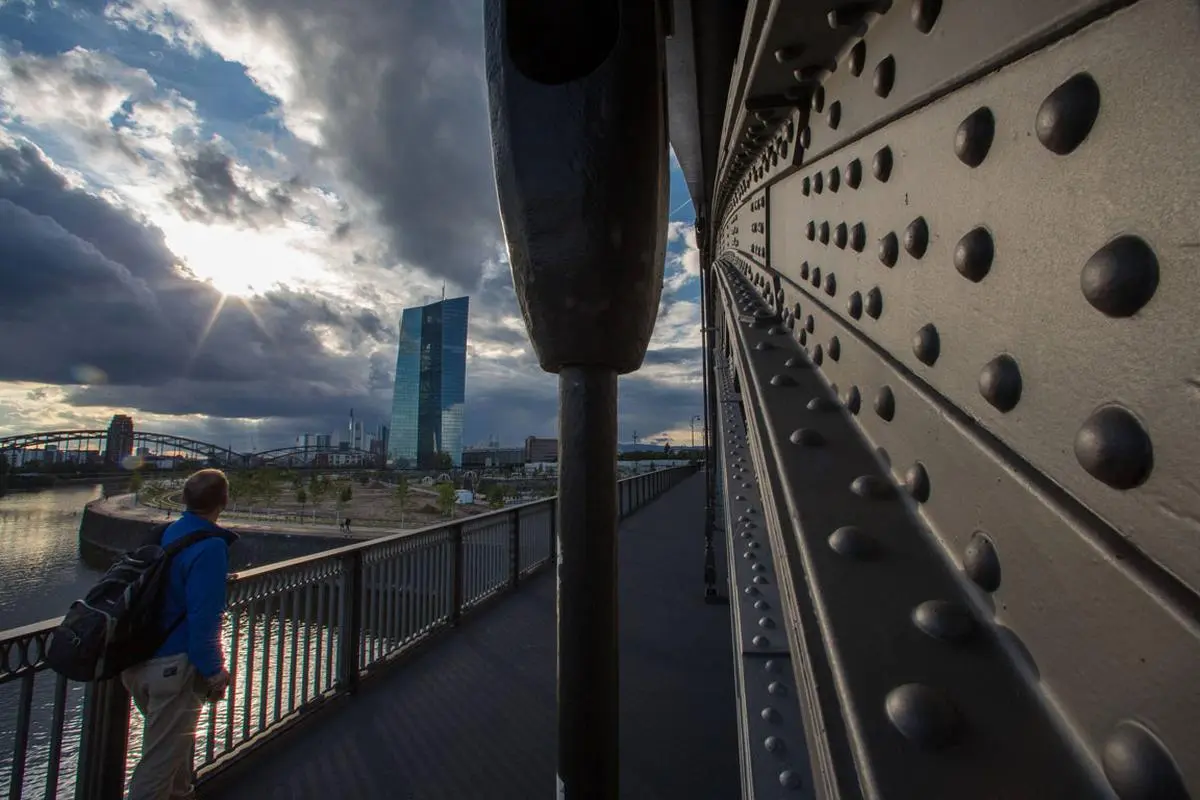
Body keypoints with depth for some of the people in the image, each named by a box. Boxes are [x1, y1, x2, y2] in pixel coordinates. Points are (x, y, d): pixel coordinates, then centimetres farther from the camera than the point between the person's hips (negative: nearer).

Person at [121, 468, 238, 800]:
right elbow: (204, 617, -24)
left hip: (140, 661, 8)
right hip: (174, 667, -8)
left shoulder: (166, 533, 1)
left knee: (174, 739, 29)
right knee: (160, 759, 8)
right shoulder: (209, 546, -23)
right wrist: (214, 670, -12)